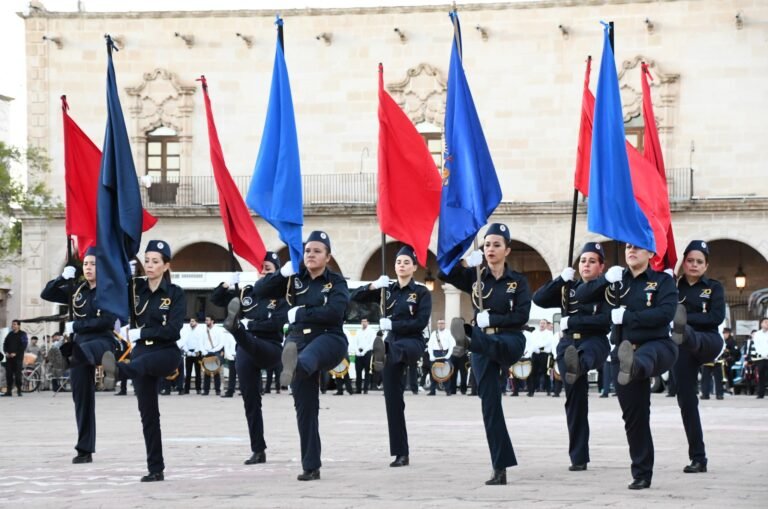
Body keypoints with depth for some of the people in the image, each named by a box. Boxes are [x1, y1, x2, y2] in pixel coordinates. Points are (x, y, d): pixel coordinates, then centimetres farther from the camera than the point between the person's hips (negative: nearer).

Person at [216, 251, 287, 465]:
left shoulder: (282, 295, 2)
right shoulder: (246, 292, 14)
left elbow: (277, 323, -13)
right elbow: (215, 299, 18)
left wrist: (250, 324, -12)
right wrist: (226, 286, -1)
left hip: (270, 348, -4)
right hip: (246, 352, 4)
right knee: (250, 400, 1)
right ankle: (258, 451, 5)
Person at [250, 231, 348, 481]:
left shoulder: (336, 282, 2)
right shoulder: (295, 279, 11)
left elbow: (334, 312, -16)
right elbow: (259, 291, 3)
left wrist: (299, 314, -10)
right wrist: (282, 272, -10)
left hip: (329, 340, -4)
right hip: (299, 341, 4)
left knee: (307, 357, -42)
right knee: (305, 406, 1)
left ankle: (294, 368, -79)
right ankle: (310, 467, 6)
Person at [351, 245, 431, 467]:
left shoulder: (422, 292, -2)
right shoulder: (387, 289, 9)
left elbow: (421, 322, -13)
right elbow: (355, 297, 3)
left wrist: (392, 325, -21)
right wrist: (373, 286, -15)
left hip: (413, 343, -4)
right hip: (392, 343, 4)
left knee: (394, 348, -42)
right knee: (393, 400, -1)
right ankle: (401, 453, 2)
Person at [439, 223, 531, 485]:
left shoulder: (518, 281, 0)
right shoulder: (475, 276, 6)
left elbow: (521, 316, -8)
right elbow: (443, 273, -3)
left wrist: (491, 319, -17)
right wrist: (465, 261, -16)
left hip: (510, 341, -2)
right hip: (483, 342, 2)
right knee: (490, 404, -4)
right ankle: (500, 468, -2)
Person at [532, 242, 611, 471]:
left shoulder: (606, 289, 5)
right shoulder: (569, 288, 18)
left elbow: (606, 320, -11)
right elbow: (538, 299, 7)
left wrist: (572, 321, -14)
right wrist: (561, 279, -2)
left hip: (595, 342, -4)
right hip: (568, 343, 4)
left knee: (584, 354, -41)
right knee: (575, 398, -2)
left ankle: (577, 365, -80)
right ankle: (578, 457, 2)